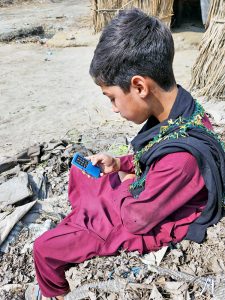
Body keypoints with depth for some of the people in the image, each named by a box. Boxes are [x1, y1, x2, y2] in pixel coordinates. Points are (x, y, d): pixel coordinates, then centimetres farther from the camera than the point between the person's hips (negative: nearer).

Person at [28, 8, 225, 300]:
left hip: (144, 227, -8)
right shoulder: (177, 107, -14)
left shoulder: (181, 157, -40)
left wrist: (125, 185, -7)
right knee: (79, 172, 25)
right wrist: (119, 164, -3)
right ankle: (79, 223, 47)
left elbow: (138, 219, -25)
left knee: (44, 248, -1)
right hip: (142, 194, 8)